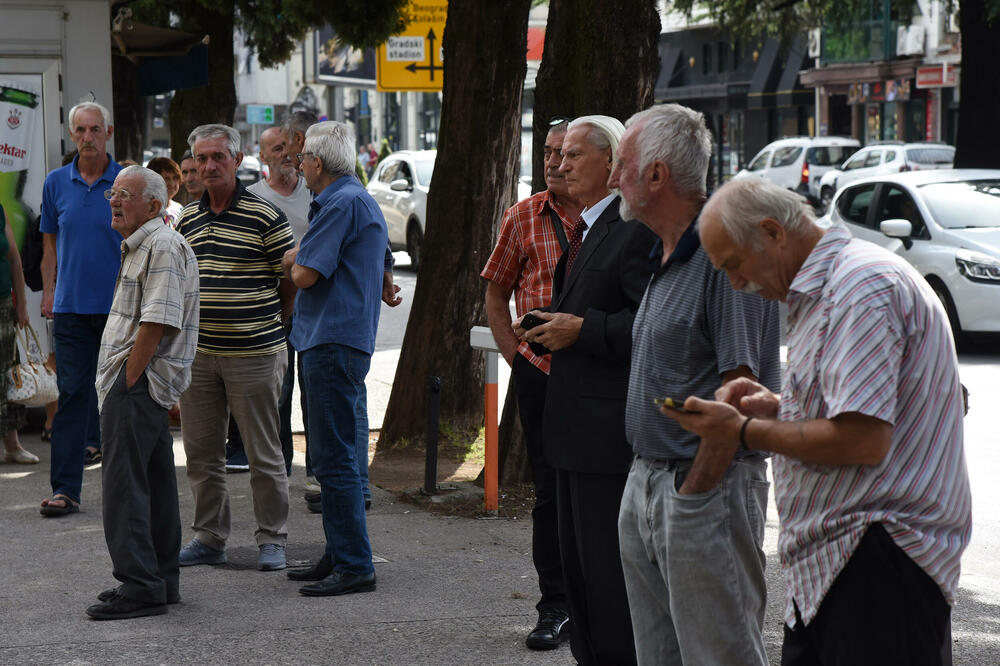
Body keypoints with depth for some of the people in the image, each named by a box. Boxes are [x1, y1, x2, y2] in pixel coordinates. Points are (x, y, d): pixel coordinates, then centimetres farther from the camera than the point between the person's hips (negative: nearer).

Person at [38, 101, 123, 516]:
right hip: (71, 306, 1)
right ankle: (65, 489, -2)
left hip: (119, 306, -1)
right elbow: (50, 244, 13)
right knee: (72, 392, -2)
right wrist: (49, 293, 6)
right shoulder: (56, 183, 7)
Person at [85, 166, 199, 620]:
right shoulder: (139, 246, 21)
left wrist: (127, 383, -20)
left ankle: (139, 587, -12)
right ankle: (162, 580, 19)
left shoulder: (163, 246, -14)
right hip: (141, 383, 11)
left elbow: (157, 322, -21)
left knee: (123, 483, -12)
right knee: (154, 483, 13)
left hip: (139, 380, -11)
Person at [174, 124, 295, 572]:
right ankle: (209, 538, 21)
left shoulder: (265, 217, -8)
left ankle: (272, 540, 11)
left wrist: (271, 323, 5)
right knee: (201, 453, 10)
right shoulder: (186, 221, 10)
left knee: (263, 454, 2)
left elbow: (292, 279, -1)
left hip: (254, 355, -5)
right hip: (198, 354, 5)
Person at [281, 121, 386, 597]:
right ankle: (339, 557, 21)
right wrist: (300, 261, 10)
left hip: (334, 343, -11)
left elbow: (304, 275, -17)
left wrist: (293, 261, 4)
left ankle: (354, 566, -6)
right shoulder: (359, 200, 19)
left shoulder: (343, 204, -14)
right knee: (331, 455, 15)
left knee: (334, 459, -8)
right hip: (337, 339, 11)